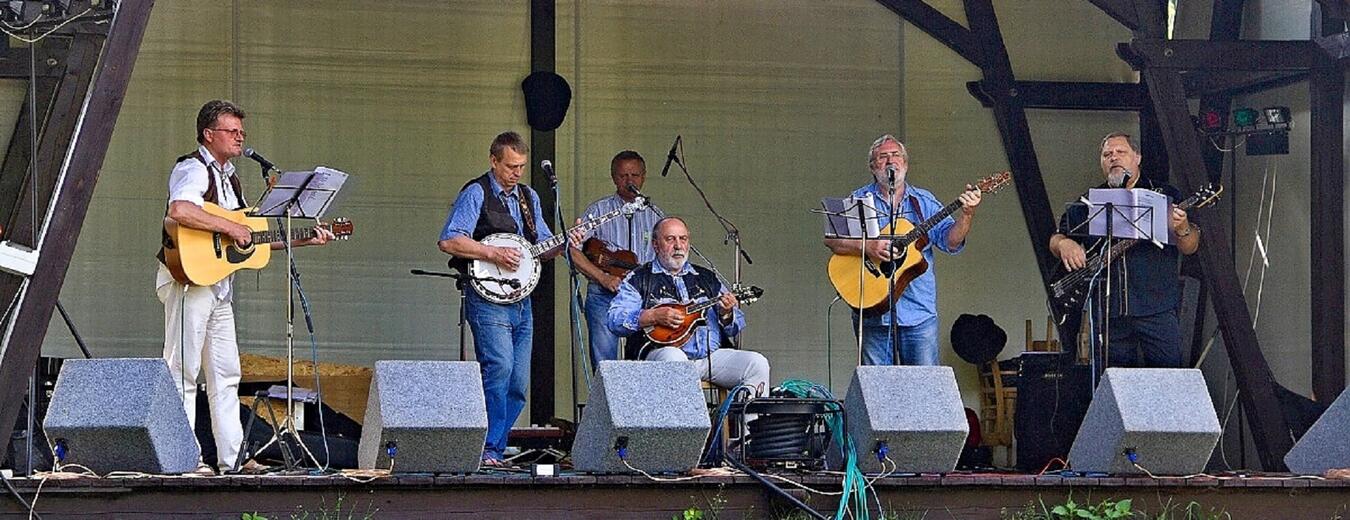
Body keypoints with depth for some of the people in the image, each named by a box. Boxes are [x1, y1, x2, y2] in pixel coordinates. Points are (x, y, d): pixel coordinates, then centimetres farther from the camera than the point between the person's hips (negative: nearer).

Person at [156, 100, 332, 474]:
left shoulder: (228, 176, 20)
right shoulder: (193, 169, -10)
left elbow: (252, 237, 24)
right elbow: (180, 210, -31)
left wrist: (303, 240, 18)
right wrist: (229, 227, -24)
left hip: (220, 285, 10)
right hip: (189, 278, -10)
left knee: (226, 374, 9)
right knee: (183, 372, -6)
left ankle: (231, 457, 12)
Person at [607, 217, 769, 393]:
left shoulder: (707, 278, 22)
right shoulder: (639, 279, 11)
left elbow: (735, 328, 20)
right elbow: (615, 319, -2)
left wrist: (726, 314, -4)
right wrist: (654, 316, -16)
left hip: (711, 356, 4)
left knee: (757, 363, -18)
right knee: (673, 358, -39)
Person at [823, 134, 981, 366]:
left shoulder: (924, 202, 12)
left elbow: (950, 241, 3)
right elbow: (831, 239, -4)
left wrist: (966, 214, -14)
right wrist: (867, 247, -19)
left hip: (919, 313, 1)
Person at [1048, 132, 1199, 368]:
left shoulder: (1165, 196, 8)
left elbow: (1191, 247, 3)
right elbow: (1056, 239, 19)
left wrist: (1181, 229, -20)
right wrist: (1063, 244, -5)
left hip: (1157, 308, -2)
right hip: (1107, 311, 2)